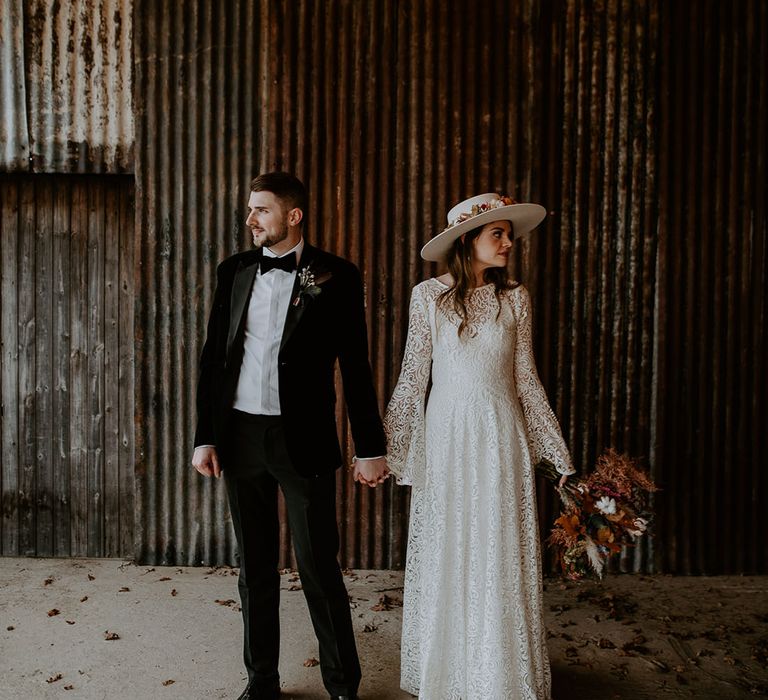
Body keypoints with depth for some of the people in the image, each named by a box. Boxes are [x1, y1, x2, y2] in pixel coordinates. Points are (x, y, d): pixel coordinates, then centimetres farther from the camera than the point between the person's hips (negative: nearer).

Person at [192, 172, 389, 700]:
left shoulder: (336, 276, -4)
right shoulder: (234, 271, 7)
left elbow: (356, 368, -3)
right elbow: (214, 357, 8)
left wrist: (371, 448, -5)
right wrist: (205, 436, 4)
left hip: (302, 439, -4)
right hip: (240, 435, 4)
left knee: (319, 568, 3)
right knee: (255, 567, 15)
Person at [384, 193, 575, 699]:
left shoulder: (515, 298, 3)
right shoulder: (429, 295, -2)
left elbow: (525, 377, 8)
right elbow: (414, 376, 2)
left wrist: (557, 451, 8)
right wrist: (382, 445, 0)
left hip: (500, 436, 1)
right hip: (447, 434, -1)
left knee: (501, 554, 6)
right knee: (444, 553, 8)